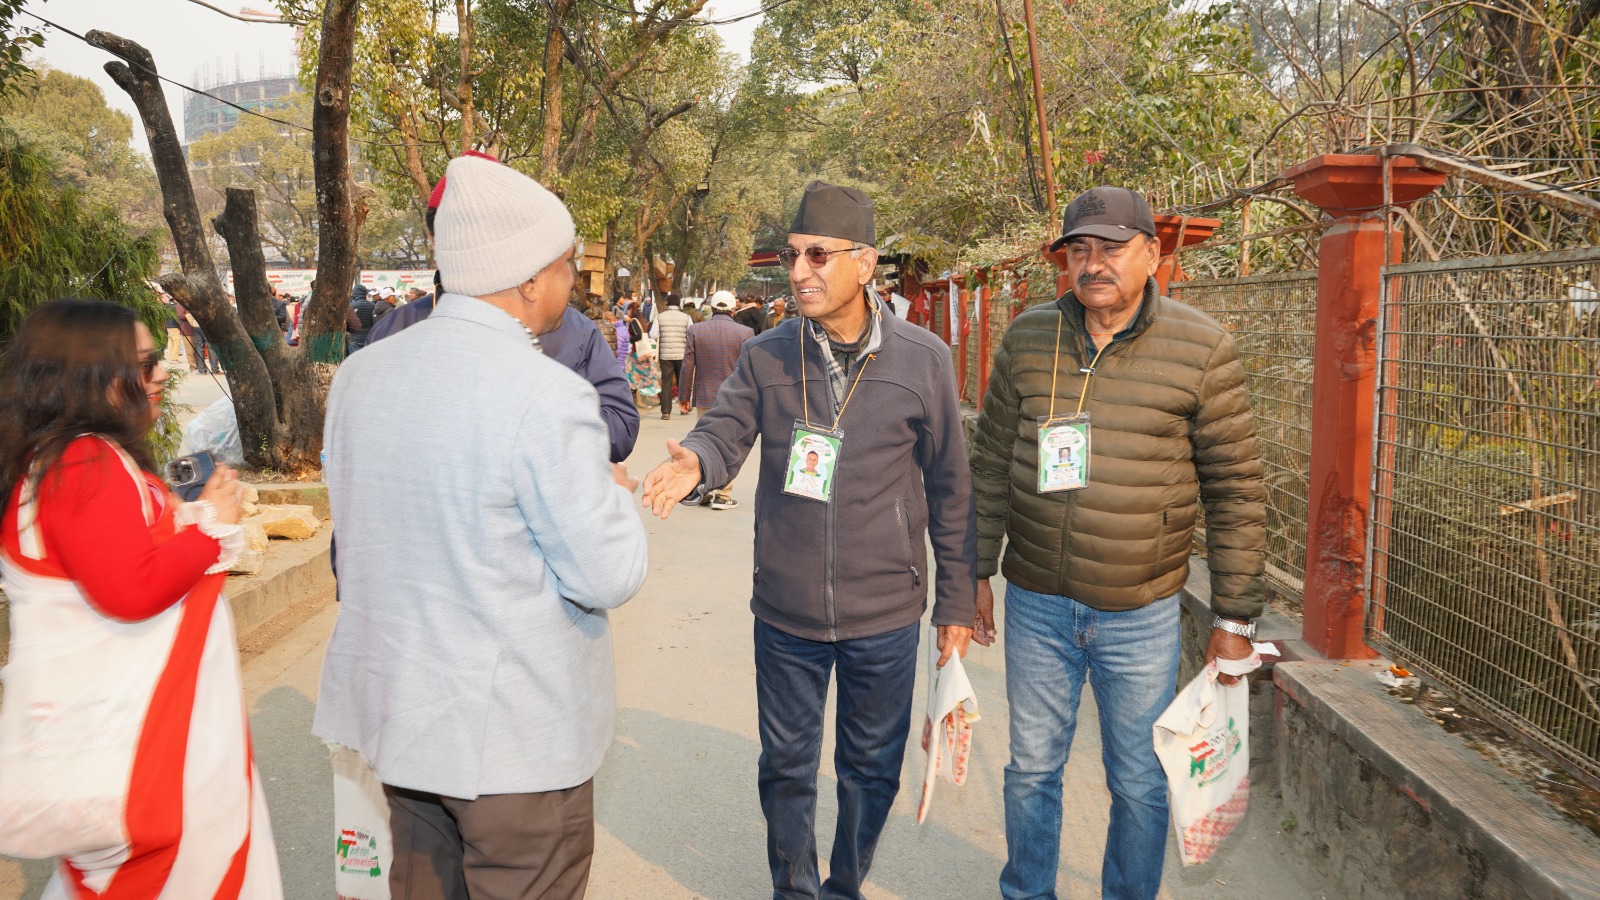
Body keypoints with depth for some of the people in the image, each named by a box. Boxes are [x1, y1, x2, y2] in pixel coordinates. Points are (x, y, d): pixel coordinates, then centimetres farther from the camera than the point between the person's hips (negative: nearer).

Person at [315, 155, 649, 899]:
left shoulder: (360, 373, 1)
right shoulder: (549, 398, -22)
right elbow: (609, 577, -18)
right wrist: (614, 494, 2)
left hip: (395, 708, 7)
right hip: (514, 730, -7)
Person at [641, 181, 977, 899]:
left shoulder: (923, 360, -6)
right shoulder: (765, 356, -2)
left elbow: (950, 488, -1)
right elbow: (725, 432, -5)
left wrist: (955, 599, 2)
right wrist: (694, 463, -30)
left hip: (884, 618, -1)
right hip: (785, 614, 1)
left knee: (871, 769, 17)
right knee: (786, 765, 17)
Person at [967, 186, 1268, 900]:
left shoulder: (1201, 350, -8)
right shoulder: (1028, 338, 0)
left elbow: (1235, 487, -4)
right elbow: (991, 462, 7)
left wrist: (1234, 615, -3)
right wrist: (977, 571, 8)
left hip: (1141, 613, -2)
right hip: (1035, 602, 2)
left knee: (1140, 784, 14)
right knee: (1032, 767, 16)